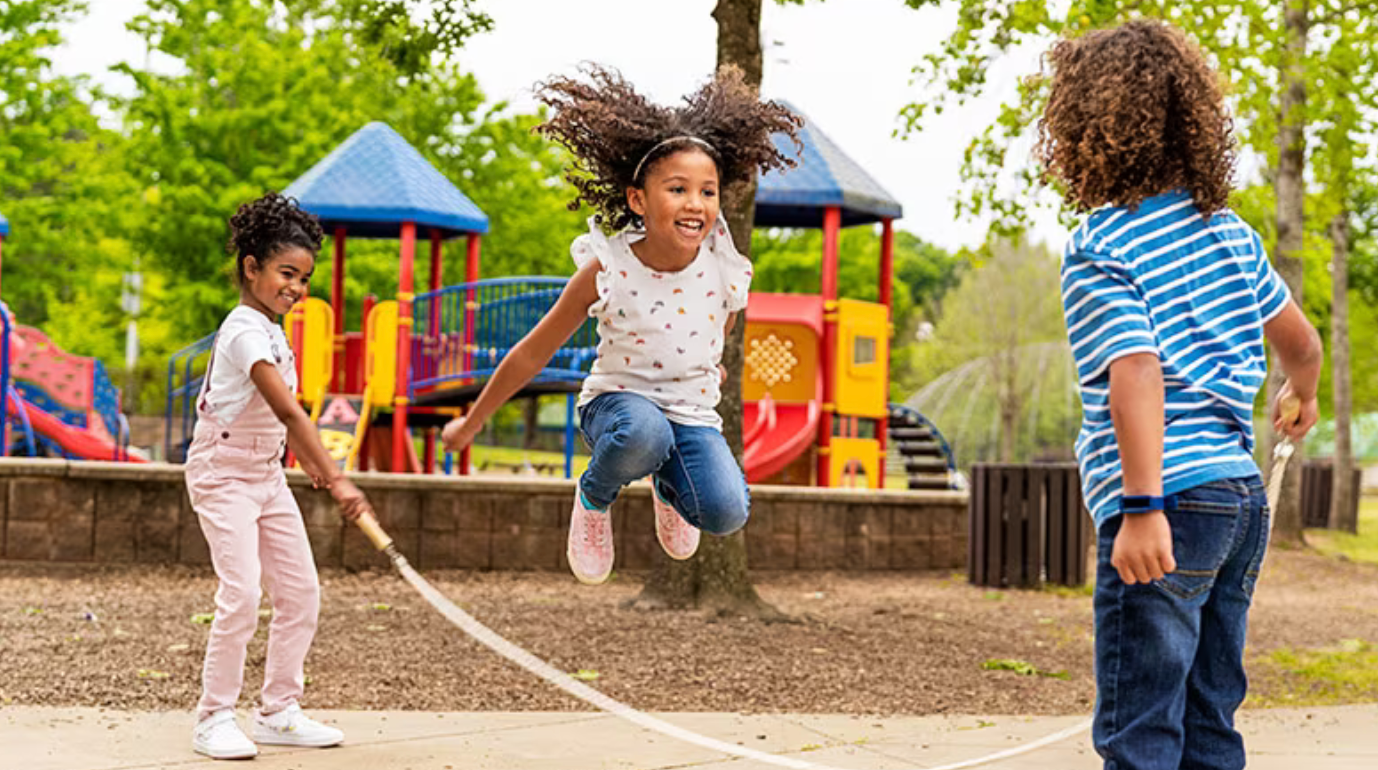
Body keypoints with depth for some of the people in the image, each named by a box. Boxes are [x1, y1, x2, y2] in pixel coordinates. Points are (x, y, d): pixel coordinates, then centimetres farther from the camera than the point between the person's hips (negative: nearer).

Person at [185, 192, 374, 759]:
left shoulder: (272, 331, 8)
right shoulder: (245, 331, -22)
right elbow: (288, 411, -32)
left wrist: (311, 465, 14)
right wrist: (337, 480, -38)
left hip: (266, 474, 9)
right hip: (223, 474, -9)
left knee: (300, 592, 6)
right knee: (241, 593, -17)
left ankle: (279, 712, 16)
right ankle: (214, 717, -5)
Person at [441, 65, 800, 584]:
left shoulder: (725, 269, -12)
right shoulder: (608, 269, -17)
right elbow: (533, 354, -6)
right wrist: (471, 424, 2)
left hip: (693, 412, 3)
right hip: (617, 399, -2)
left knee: (726, 513, -25)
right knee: (643, 433, -39)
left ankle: (667, 484, 13)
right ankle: (594, 497, -4)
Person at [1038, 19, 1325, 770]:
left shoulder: (1097, 247, -9)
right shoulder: (1227, 228, 11)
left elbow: (1137, 374, -22)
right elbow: (1302, 342, 22)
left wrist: (1144, 507, -25)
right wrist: (1301, 398, 43)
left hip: (1169, 509, -7)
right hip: (1242, 495, 7)